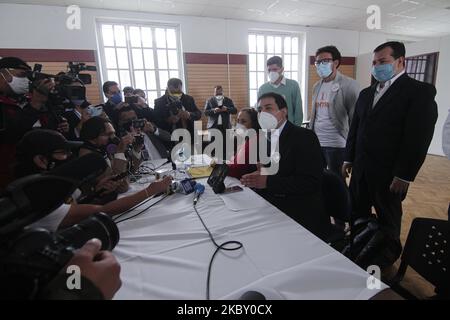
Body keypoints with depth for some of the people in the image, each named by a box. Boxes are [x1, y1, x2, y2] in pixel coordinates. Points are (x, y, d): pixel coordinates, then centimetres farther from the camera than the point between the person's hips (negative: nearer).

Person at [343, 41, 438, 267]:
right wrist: (349, 159, 11)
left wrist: (404, 175, -17)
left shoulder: (420, 91, -7)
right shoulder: (366, 93, 13)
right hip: (361, 168, 5)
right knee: (358, 214, 14)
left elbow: (419, 137, -13)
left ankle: (385, 257, 35)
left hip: (389, 172, -5)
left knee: (388, 219, 14)